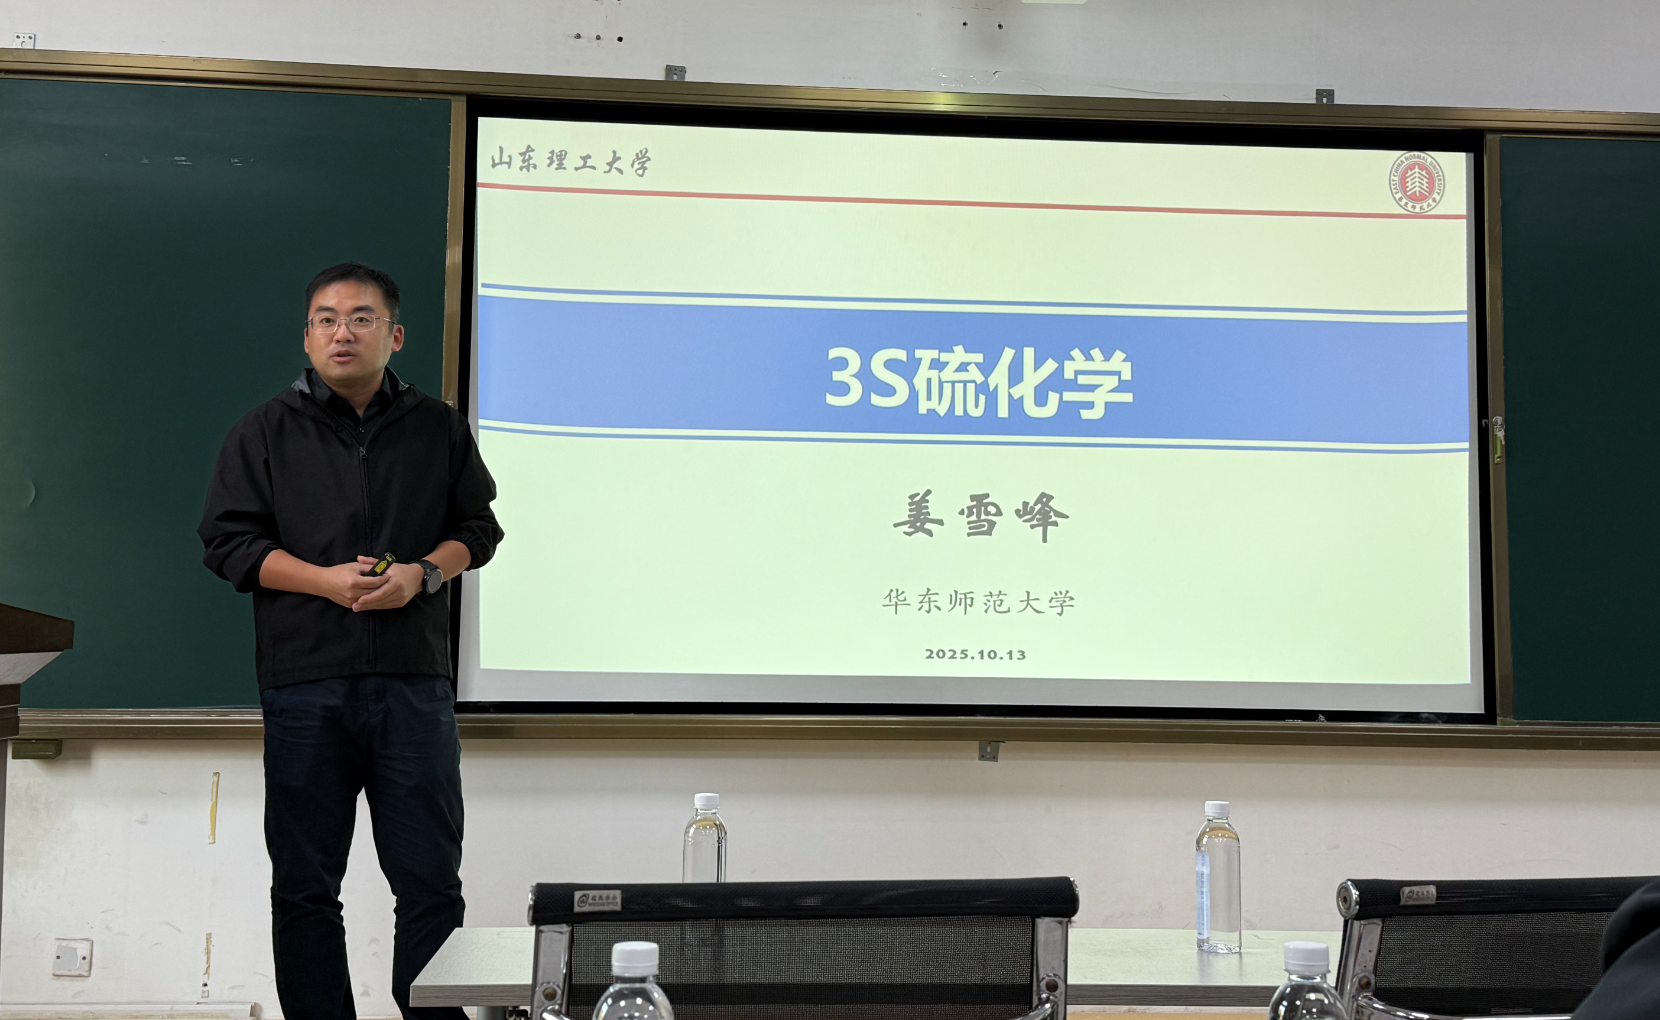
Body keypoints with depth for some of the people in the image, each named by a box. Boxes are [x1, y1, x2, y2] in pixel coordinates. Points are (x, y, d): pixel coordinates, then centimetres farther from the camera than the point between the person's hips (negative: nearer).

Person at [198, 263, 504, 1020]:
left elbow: (476, 529, 14)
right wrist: (323, 580, -10)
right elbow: (228, 541, 4)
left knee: (432, 880, 1)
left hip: (413, 681, 1)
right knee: (305, 886, 6)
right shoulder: (266, 432, 8)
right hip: (304, 684, 0)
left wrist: (424, 574, -7)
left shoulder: (439, 429, 12)